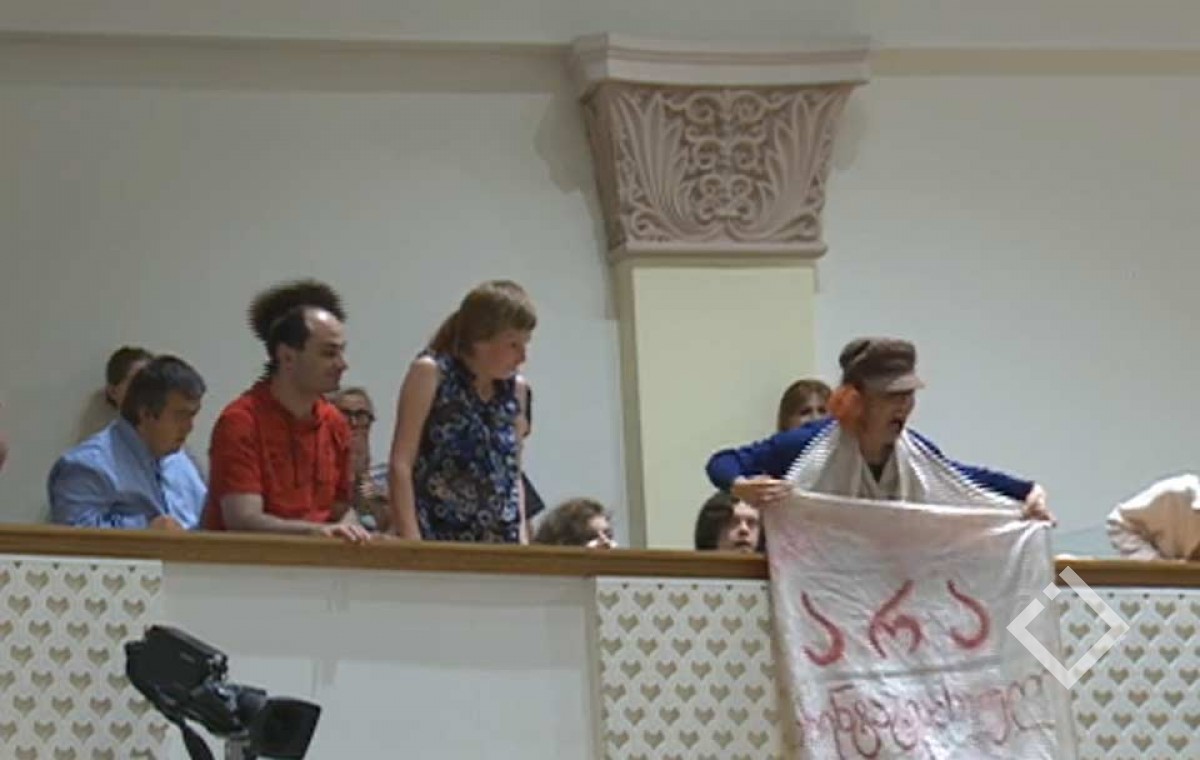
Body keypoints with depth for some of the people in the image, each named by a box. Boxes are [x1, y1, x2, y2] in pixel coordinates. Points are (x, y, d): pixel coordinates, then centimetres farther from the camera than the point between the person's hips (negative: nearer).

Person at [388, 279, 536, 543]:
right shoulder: (430, 374, -1)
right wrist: (412, 543, -14)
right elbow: (401, 465, -5)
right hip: (438, 542, -5)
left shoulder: (514, 389, 13)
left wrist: (523, 540, 6)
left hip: (501, 545, 5)